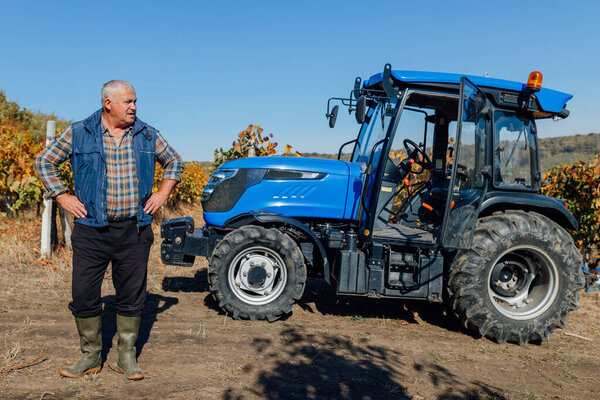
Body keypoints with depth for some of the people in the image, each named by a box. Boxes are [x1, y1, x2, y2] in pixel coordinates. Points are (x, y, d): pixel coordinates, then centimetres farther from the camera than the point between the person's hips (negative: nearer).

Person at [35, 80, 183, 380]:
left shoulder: (146, 135, 6)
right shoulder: (79, 133, 1)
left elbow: (174, 162, 18)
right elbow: (45, 161, 10)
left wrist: (163, 193, 6)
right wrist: (62, 197, 1)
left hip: (134, 231, 1)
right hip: (91, 230, 0)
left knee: (131, 296, 7)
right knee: (84, 295, 5)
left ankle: (127, 357, 23)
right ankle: (91, 357, 23)